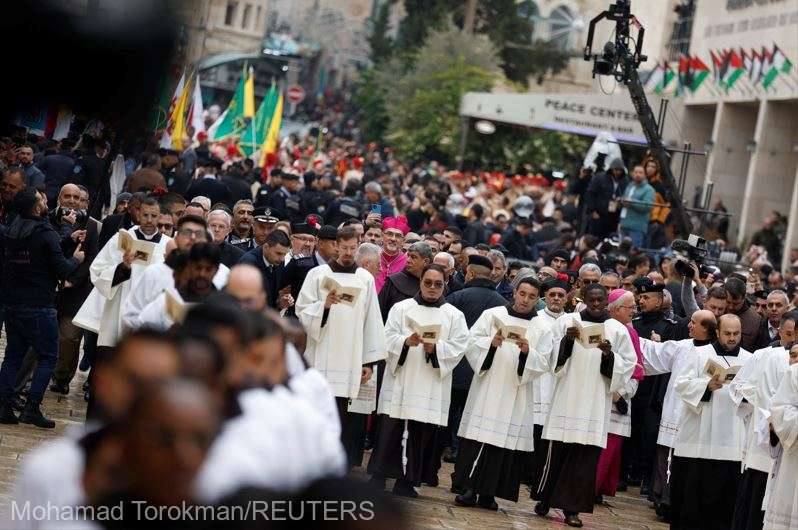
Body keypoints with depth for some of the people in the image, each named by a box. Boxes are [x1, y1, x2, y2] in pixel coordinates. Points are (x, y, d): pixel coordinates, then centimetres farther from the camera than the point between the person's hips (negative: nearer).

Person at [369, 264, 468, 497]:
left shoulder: (454, 315, 9)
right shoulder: (402, 308, 7)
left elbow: (457, 347, 1)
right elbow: (389, 337, -1)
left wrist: (436, 348, -16)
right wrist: (406, 341, -21)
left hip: (431, 384, 1)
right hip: (400, 379, -1)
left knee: (421, 432, 1)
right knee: (391, 429, -4)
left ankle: (406, 482, 8)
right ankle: (378, 478, 0)